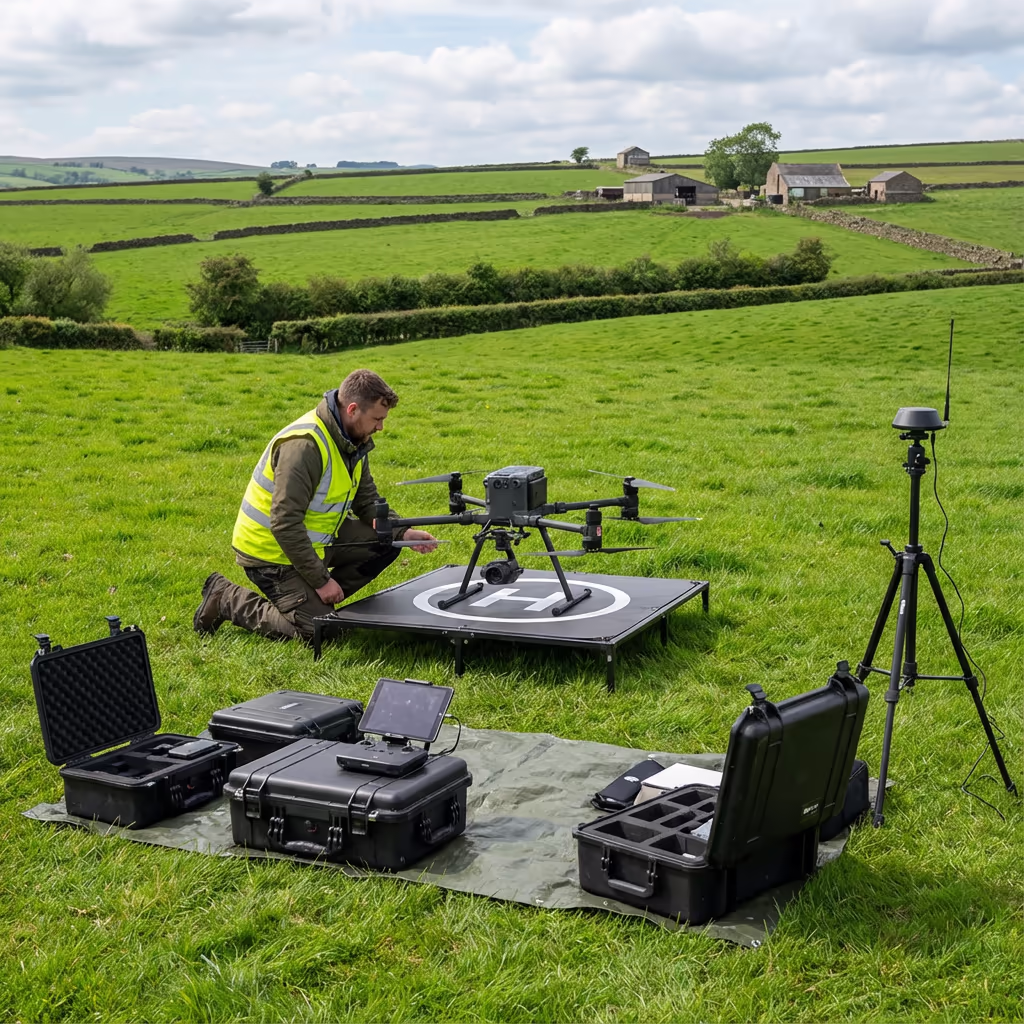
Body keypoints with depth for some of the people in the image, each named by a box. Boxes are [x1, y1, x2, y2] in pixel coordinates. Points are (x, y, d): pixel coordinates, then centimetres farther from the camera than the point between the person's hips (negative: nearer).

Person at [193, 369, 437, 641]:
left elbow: (368, 502, 9)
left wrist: (403, 533, -9)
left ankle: (318, 602, 7)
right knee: (317, 630, -14)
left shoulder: (354, 441, 0)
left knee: (386, 543, -3)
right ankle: (226, 598, 1)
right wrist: (321, 580, -24)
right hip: (271, 550, -9)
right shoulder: (304, 445, -29)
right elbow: (285, 524, -30)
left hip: (314, 540, 9)